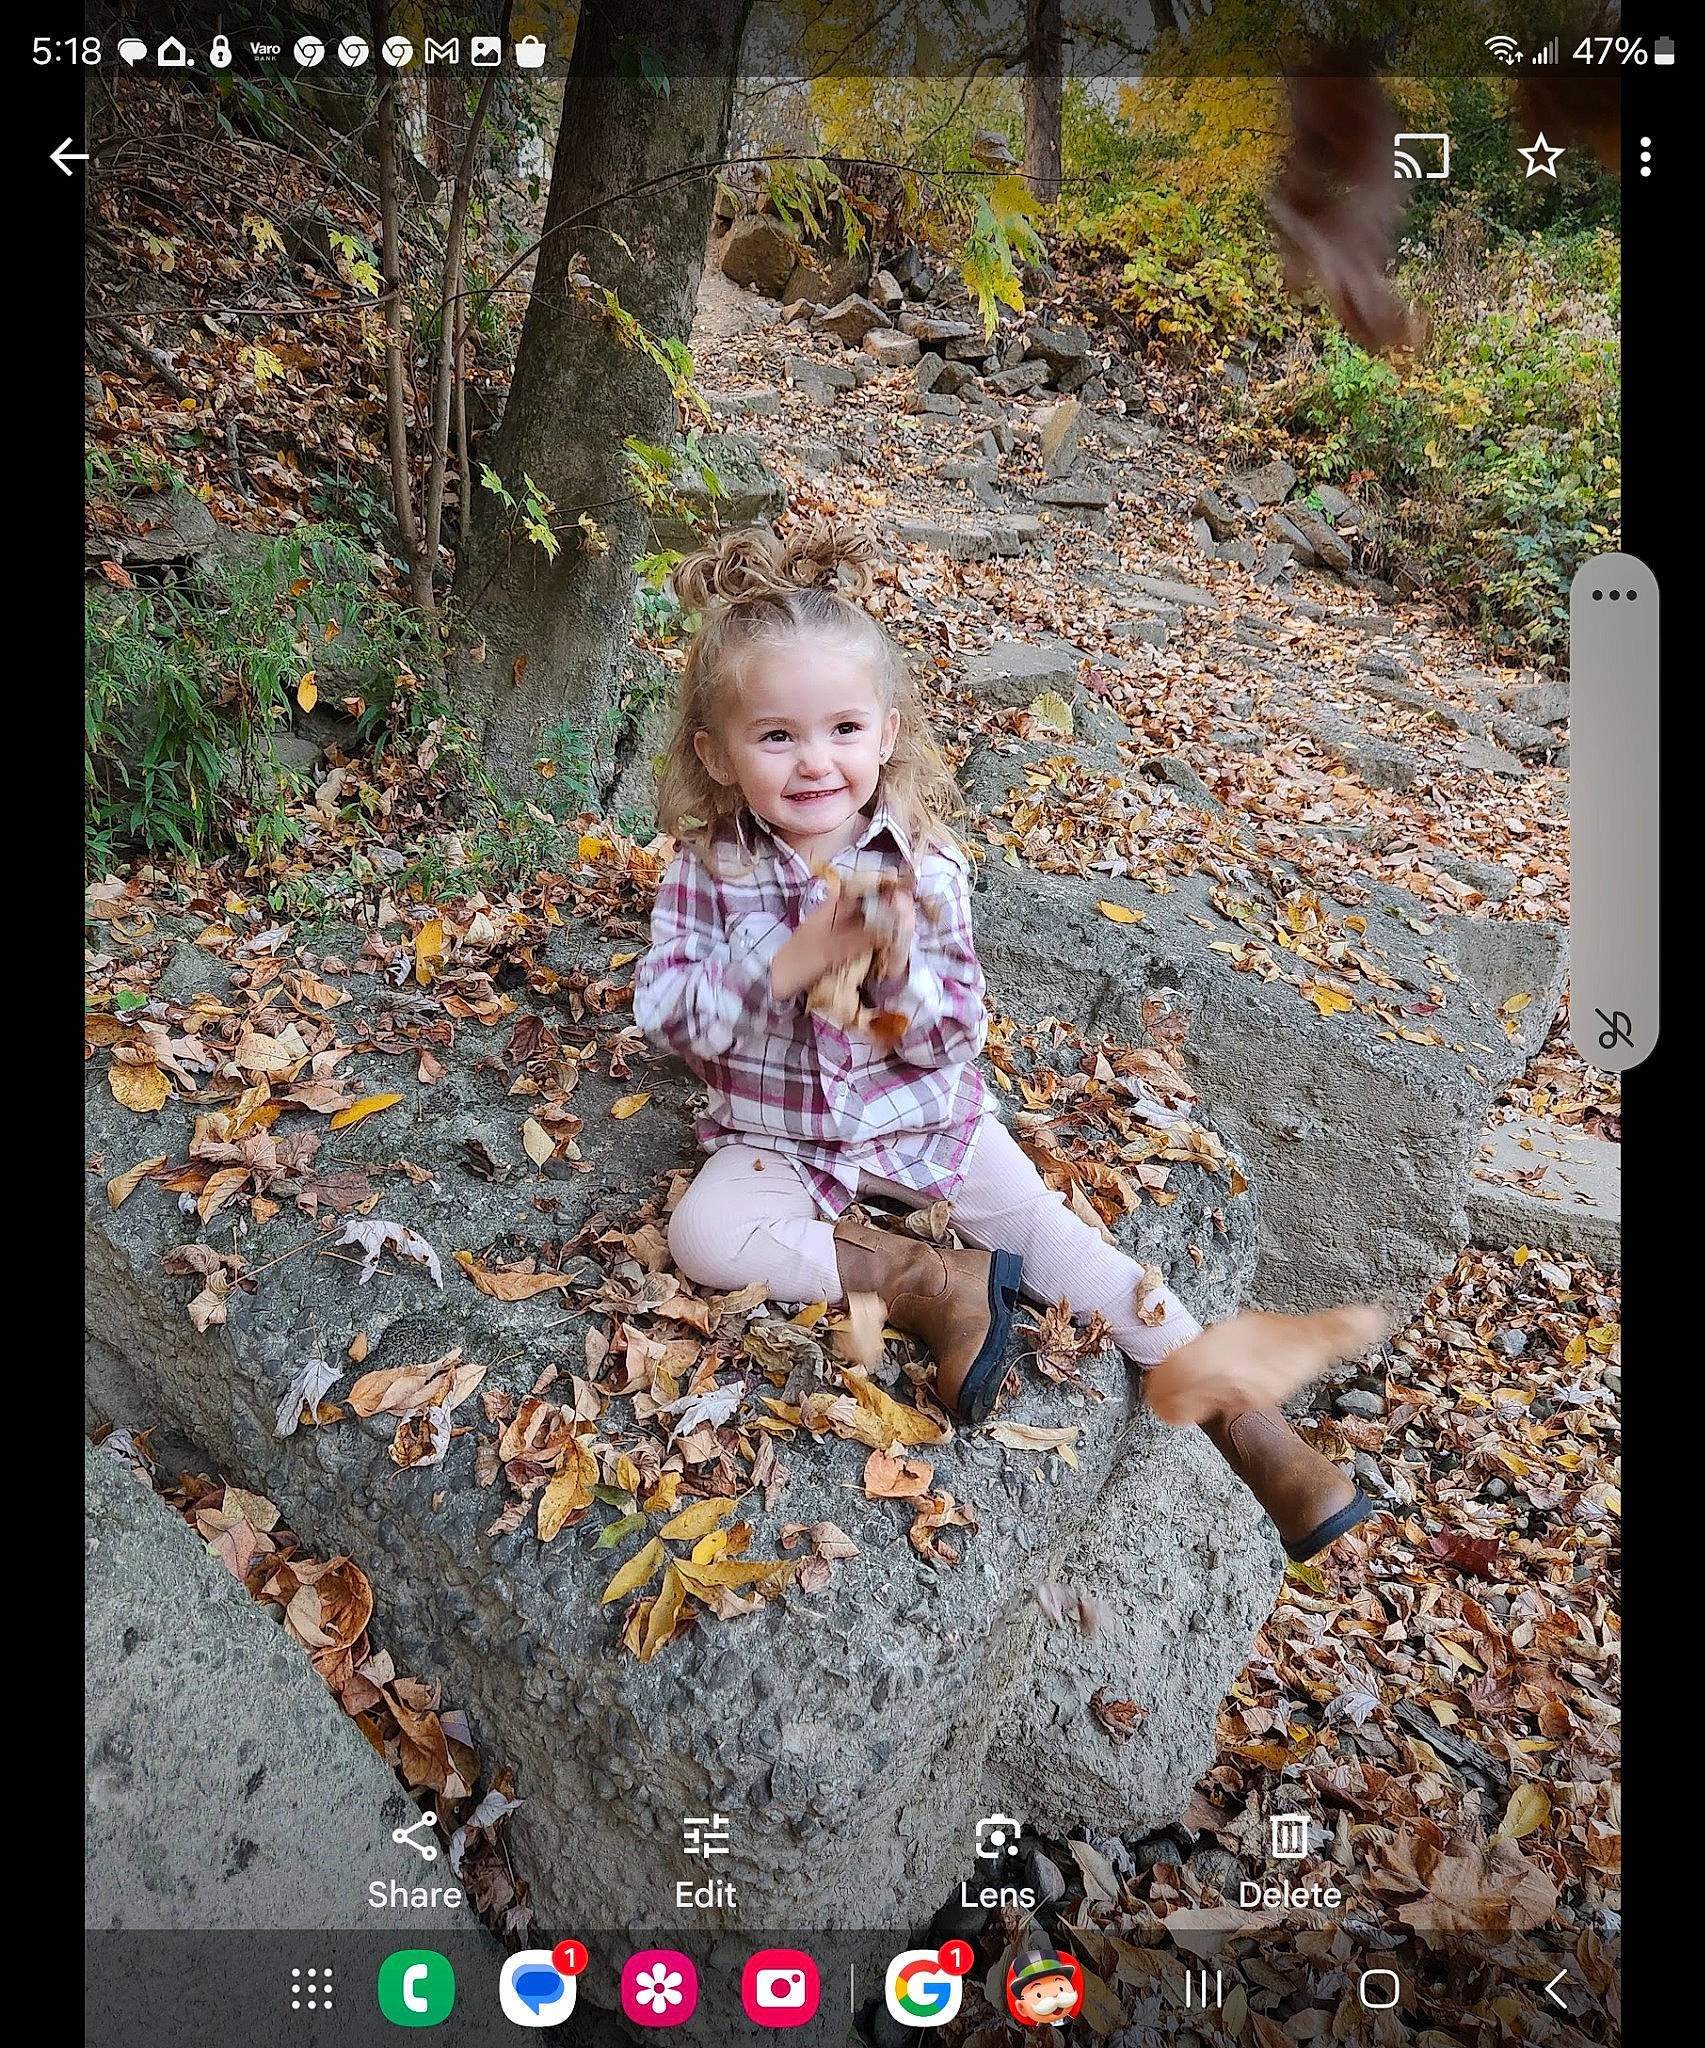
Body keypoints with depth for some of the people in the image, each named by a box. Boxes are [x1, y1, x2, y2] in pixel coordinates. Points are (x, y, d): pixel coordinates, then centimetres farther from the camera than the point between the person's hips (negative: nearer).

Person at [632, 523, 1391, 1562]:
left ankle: (1229, 1397, -5)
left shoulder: (927, 866, -11)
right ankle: (931, 1282, -20)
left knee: (1042, 1221, -11)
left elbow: (956, 1033, -9)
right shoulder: (710, 870, -12)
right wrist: (795, 961, -31)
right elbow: (666, 1011, -18)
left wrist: (899, 968, -32)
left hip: (924, 1110, 0)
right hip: (775, 1132, 0)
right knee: (702, 1234, -25)